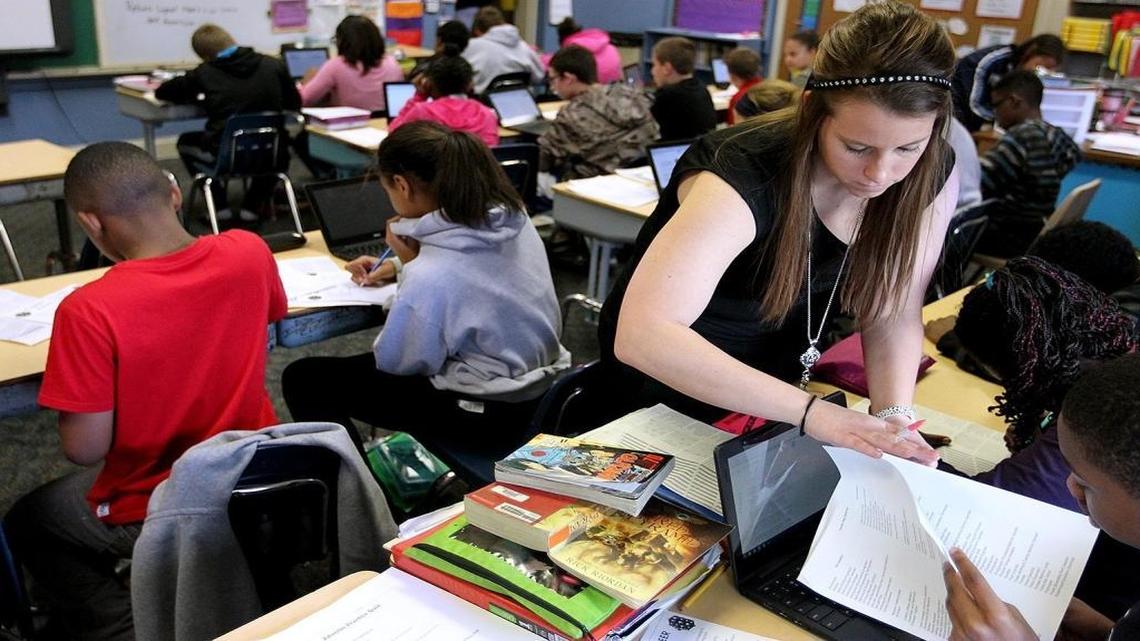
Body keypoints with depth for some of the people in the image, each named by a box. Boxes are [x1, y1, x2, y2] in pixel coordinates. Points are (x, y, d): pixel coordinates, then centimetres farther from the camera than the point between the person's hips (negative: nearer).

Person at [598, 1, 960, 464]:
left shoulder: (933, 175, -15)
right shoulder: (743, 175, -33)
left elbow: (891, 312, -7)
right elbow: (641, 336, -43)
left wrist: (893, 417, -24)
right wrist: (809, 412, -44)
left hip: (778, 382, 5)